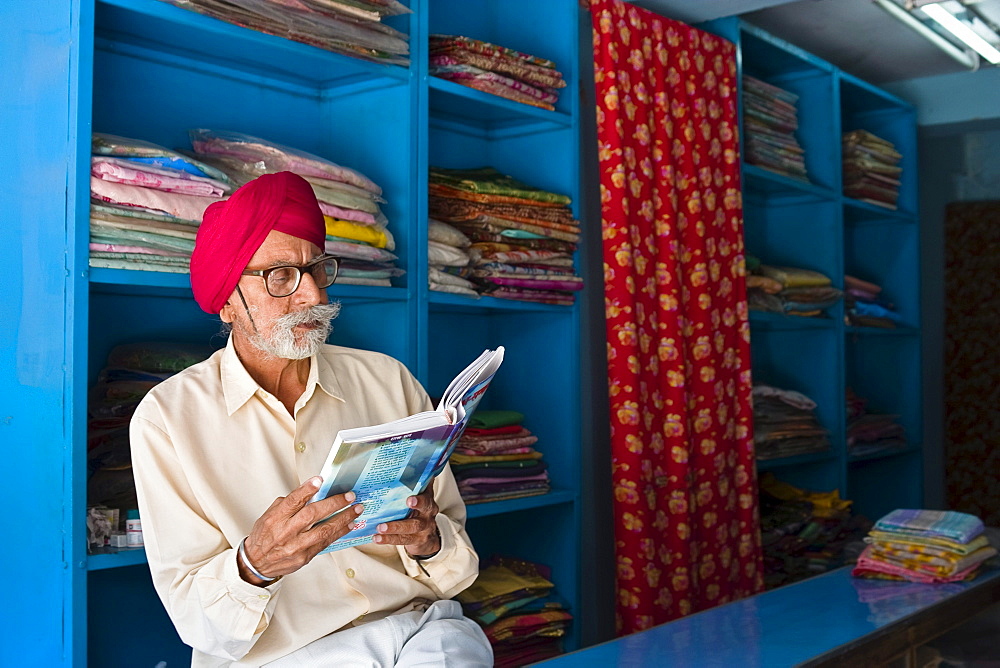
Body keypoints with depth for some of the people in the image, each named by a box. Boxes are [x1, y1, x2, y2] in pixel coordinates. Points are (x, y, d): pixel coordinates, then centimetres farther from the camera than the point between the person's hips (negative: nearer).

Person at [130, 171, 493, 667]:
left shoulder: (389, 381, 9)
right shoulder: (166, 416, 2)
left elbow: (460, 555, 8)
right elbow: (195, 620, -3)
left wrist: (430, 542, -14)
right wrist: (254, 566, -24)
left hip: (418, 627, 2)